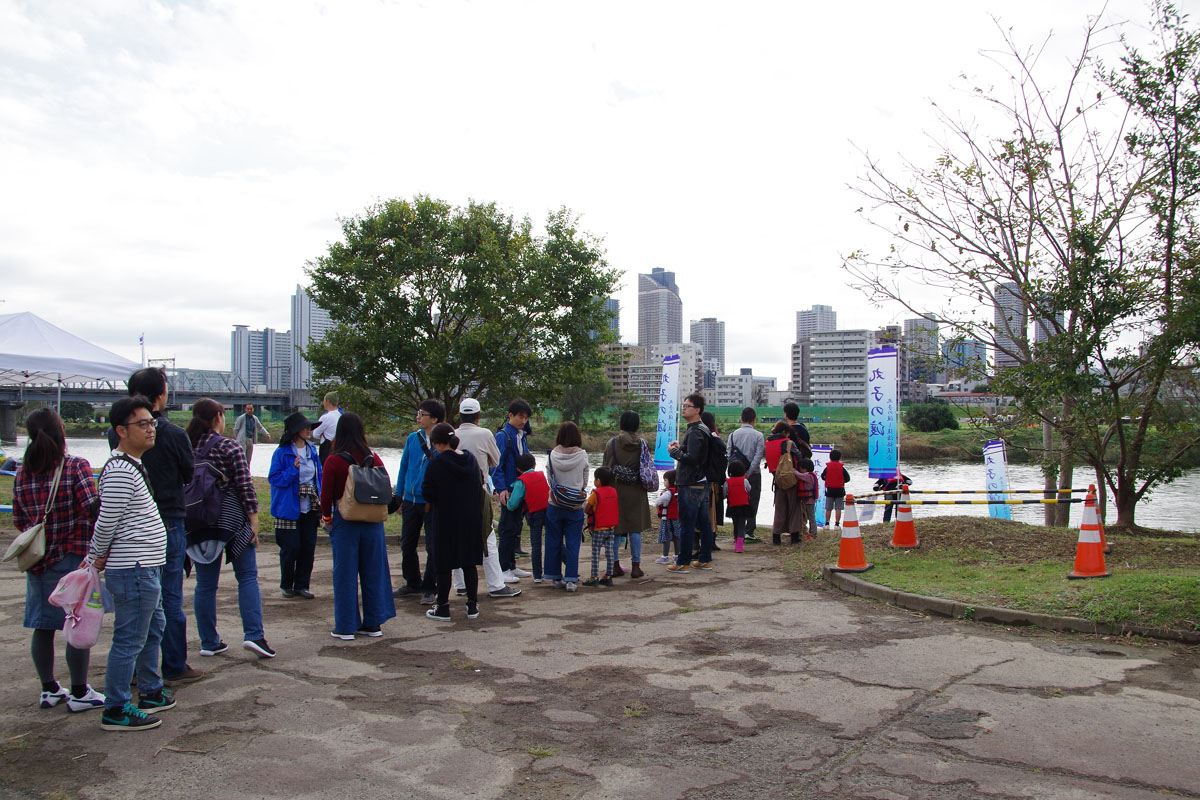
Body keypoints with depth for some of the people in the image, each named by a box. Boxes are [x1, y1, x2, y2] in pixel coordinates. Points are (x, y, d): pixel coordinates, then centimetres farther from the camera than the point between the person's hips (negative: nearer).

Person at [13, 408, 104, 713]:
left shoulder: (22, 474, 4)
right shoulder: (76, 467, -13)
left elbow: (19, 521, 9)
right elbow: (91, 510, -18)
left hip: (37, 560, 6)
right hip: (73, 559, -5)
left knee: (43, 627, 12)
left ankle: (49, 690, 23)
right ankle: (79, 693, 9)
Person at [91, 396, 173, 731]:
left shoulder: (133, 466, 14)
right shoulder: (120, 472, -20)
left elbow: (105, 523, 20)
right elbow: (106, 523, -18)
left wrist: (96, 556, 15)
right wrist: (99, 556, -3)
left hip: (145, 569, 11)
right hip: (133, 571, -11)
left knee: (153, 630, 21)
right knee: (129, 640, -1)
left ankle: (152, 693, 34)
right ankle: (115, 711, 10)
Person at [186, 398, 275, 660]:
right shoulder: (230, 447, -8)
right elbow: (245, 486, -12)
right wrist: (254, 520, -7)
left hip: (198, 523, 4)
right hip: (232, 520, -4)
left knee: (205, 584, 10)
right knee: (247, 578, 5)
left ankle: (209, 642, 16)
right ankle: (253, 635, -4)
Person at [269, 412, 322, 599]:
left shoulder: (312, 449, 9)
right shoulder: (282, 452, -8)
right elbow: (274, 478, -9)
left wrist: (321, 501, 7)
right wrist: (293, 469, -22)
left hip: (310, 507, 5)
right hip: (289, 508, -5)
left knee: (309, 547, 4)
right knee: (291, 547, -1)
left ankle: (302, 585, 16)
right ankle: (286, 585, 18)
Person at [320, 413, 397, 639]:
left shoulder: (334, 461, -10)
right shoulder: (374, 459, 0)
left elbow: (326, 495, -7)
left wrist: (326, 518, 9)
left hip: (345, 521, -3)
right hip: (372, 521, 3)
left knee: (345, 574, 5)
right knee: (373, 571, 12)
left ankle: (346, 627, 10)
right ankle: (373, 623, 19)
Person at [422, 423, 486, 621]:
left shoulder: (436, 464, -15)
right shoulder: (470, 458, 1)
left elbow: (427, 493, -14)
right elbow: (480, 482, 12)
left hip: (445, 521, -4)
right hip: (471, 521, 5)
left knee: (444, 565, 5)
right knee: (470, 564, 11)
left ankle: (443, 609, 11)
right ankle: (472, 606, 17)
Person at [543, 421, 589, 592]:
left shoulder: (552, 455, -7)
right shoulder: (582, 455, -9)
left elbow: (549, 480, 2)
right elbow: (585, 481, 1)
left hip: (554, 505, 1)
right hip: (575, 507, -1)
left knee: (554, 541, 12)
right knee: (573, 543, 6)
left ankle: (556, 578, 19)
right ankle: (571, 579, 4)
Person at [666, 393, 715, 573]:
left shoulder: (695, 432, -17)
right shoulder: (702, 430, 16)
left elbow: (691, 458, -25)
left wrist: (674, 451, -11)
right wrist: (680, 448, 12)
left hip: (690, 485, -10)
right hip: (701, 482, 10)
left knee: (686, 524, -5)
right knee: (703, 522, 14)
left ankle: (683, 563, 0)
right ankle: (705, 559, 21)